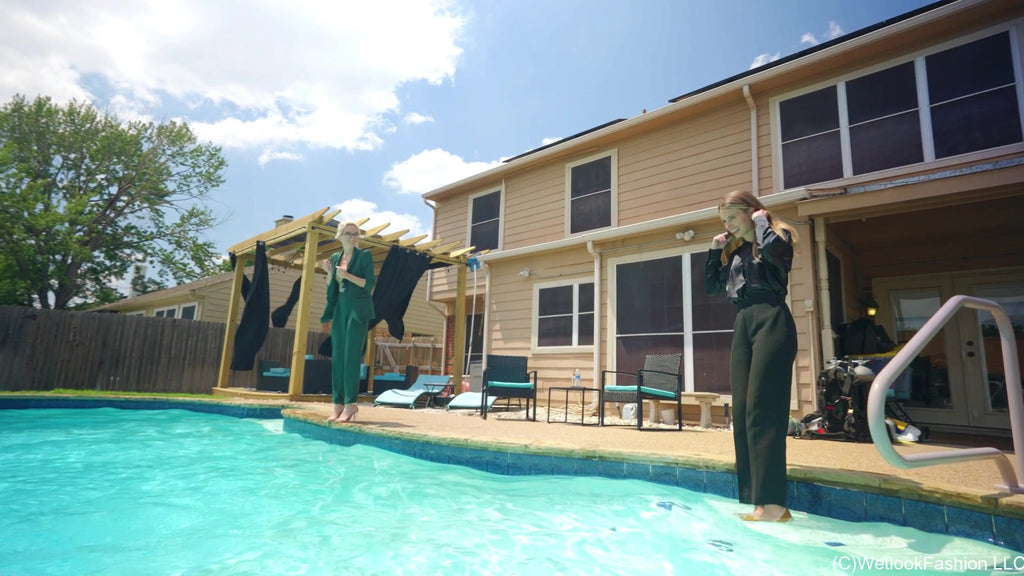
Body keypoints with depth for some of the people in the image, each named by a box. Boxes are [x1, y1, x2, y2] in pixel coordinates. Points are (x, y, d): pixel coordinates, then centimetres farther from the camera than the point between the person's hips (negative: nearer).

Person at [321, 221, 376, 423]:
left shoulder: (364, 255, -1)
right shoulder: (335, 257, 16)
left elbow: (369, 284, -10)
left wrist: (347, 275, -16)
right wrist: (329, 273, 5)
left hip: (358, 310, -6)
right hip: (340, 310, 6)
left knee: (351, 356, -10)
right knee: (337, 357, 3)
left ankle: (350, 404, -7)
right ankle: (338, 406, 8)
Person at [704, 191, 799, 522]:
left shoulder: (777, 236, 2)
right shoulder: (735, 251, 22)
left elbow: (770, 249, -24)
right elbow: (711, 287, 21)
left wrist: (762, 221, -6)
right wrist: (716, 250, 15)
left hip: (771, 321, -8)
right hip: (743, 325, 8)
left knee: (763, 409, -14)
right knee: (741, 411, 2)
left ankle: (773, 503, -10)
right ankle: (752, 500, 7)